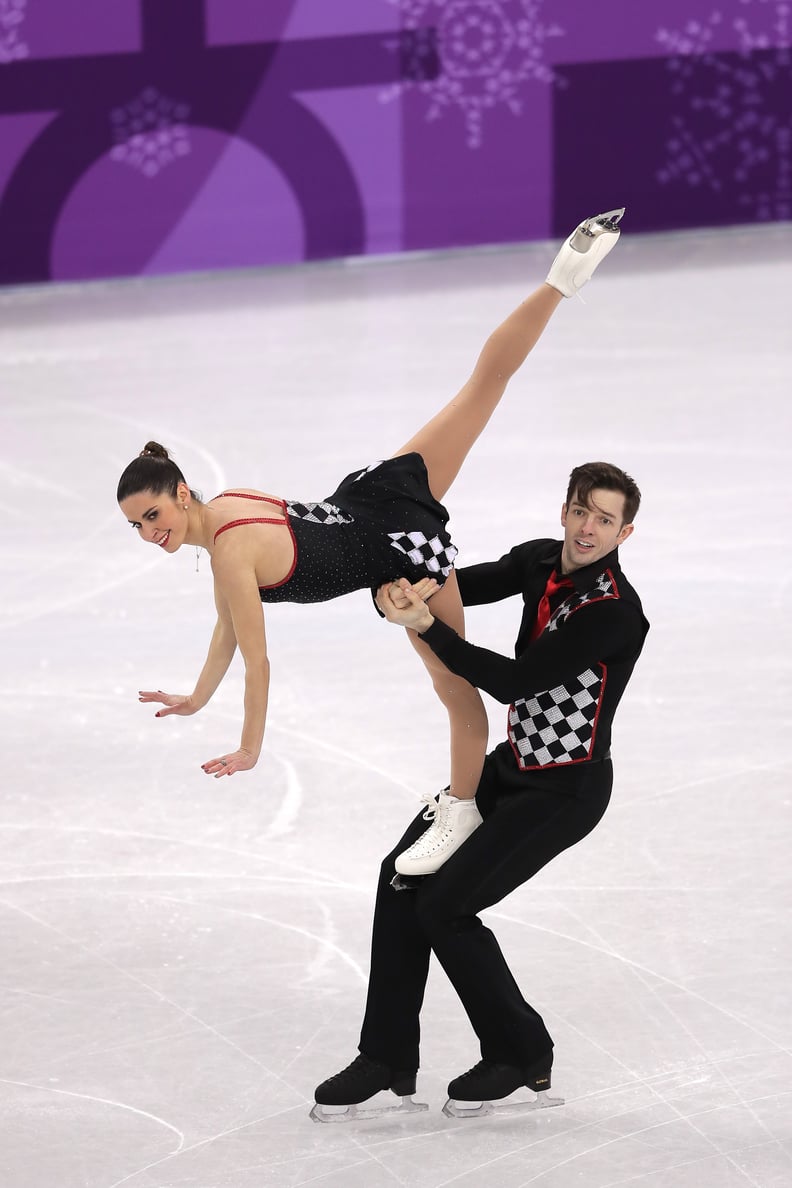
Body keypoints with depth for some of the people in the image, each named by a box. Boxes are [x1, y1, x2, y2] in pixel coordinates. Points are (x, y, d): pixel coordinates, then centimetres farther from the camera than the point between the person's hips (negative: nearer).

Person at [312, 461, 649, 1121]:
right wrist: (399, 591, -23)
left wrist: (428, 627, -27)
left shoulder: (614, 611, -25)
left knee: (444, 908, -12)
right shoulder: (540, 561, -1)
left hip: (567, 789, -8)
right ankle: (388, 1063, 9)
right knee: (405, 876, 1)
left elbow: (515, 680, -26)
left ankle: (525, 1058, 7)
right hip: (512, 765, 8)